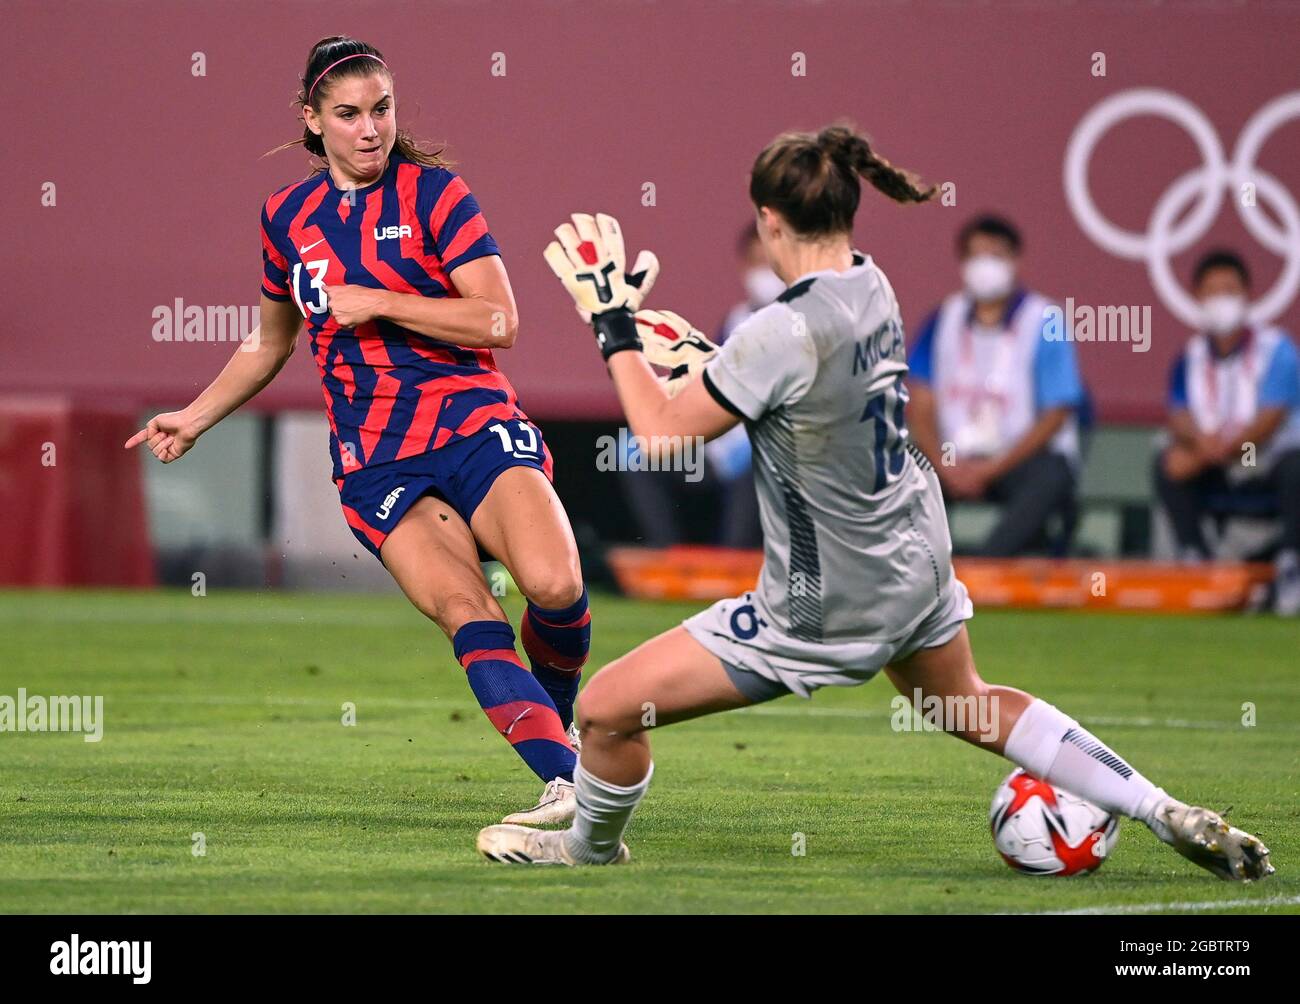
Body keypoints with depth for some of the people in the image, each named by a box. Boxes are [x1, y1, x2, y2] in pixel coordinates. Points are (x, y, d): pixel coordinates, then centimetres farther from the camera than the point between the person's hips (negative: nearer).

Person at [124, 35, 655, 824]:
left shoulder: (435, 192, 1)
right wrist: (194, 419, 31)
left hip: (474, 424, -2)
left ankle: (557, 714, 5)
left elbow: (499, 320, -9)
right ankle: (565, 782, -31)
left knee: (555, 585, -27)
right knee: (465, 611, -24)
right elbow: (272, 342, 31)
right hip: (374, 459, 2)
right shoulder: (287, 218, 13)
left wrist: (378, 303, -11)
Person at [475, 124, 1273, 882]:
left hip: (828, 605, -8)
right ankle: (1175, 818, 33)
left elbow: (663, 433, -20)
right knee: (970, 705, 34)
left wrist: (614, 324, -11)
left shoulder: (784, 336, -29)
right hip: (917, 561, 8)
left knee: (607, 708, 1)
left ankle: (593, 846, 29)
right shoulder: (873, 288, -4)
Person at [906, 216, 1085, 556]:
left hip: (1026, 457, -4)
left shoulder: (1044, 323, -5)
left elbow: (1055, 416, -8)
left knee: (1048, 479, -37)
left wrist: (990, 470, -15)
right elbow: (922, 409, 4)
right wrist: (945, 467, -14)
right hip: (956, 460, 4)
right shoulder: (943, 321, 5)